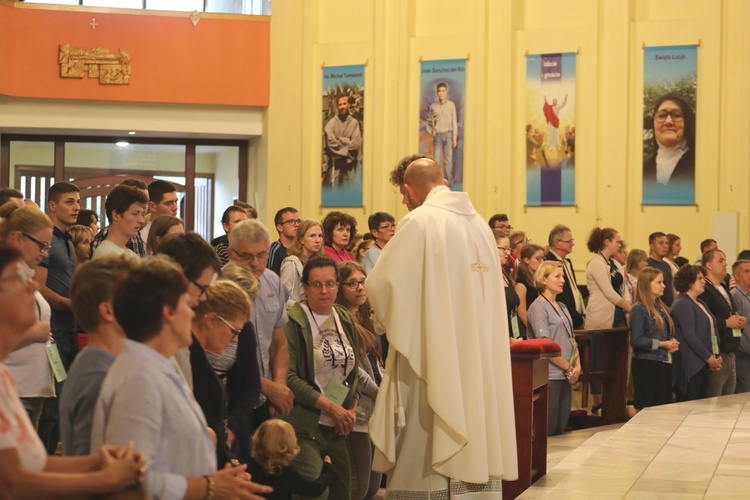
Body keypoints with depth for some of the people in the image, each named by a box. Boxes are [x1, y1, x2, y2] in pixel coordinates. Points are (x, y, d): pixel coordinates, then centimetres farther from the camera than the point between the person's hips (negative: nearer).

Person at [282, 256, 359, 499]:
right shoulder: (293, 322, -9)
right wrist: (330, 406, -14)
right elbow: (288, 377, -15)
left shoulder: (345, 320, 13)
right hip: (304, 426, -7)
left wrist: (351, 409, 4)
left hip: (338, 426, 7)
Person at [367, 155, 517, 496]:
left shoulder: (419, 222, -11)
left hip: (434, 357, -7)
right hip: (478, 358, 7)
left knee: (425, 456, 0)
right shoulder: (478, 222, 10)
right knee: (474, 440, 12)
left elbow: (380, 287, -12)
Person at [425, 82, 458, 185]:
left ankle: (448, 181, 4)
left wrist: (454, 138, -1)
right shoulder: (433, 106, 6)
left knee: (448, 160, 0)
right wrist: (430, 131, -4)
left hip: (448, 135, -1)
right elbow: (428, 121, 14)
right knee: (436, 159, -3)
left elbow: (454, 122, 3)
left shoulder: (451, 105, 3)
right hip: (437, 136, 1)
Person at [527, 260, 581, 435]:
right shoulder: (538, 307, -10)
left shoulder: (562, 307, 15)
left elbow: (571, 339, 16)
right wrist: (569, 368, -8)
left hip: (565, 376, 8)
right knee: (548, 430, -6)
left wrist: (577, 365, 0)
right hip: (549, 375, -8)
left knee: (561, 428, 9)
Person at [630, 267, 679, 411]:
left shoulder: (661, 308, 14)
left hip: (663, 363, 8)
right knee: (648, 409, -4)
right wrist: (662, 344, -14)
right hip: (647, 364, -8)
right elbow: (637, 340, -17)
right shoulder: (639, 309, -10)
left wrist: (672, 342, 1)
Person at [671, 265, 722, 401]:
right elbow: (690, 336, -18)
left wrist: (716, 356, 5)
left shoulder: (700, 303, 20)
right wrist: (709, 358, -14)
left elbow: (711, 331, 20)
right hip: (690, 367, -9)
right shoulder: (682, 304, -10)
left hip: (703, 365, 9)